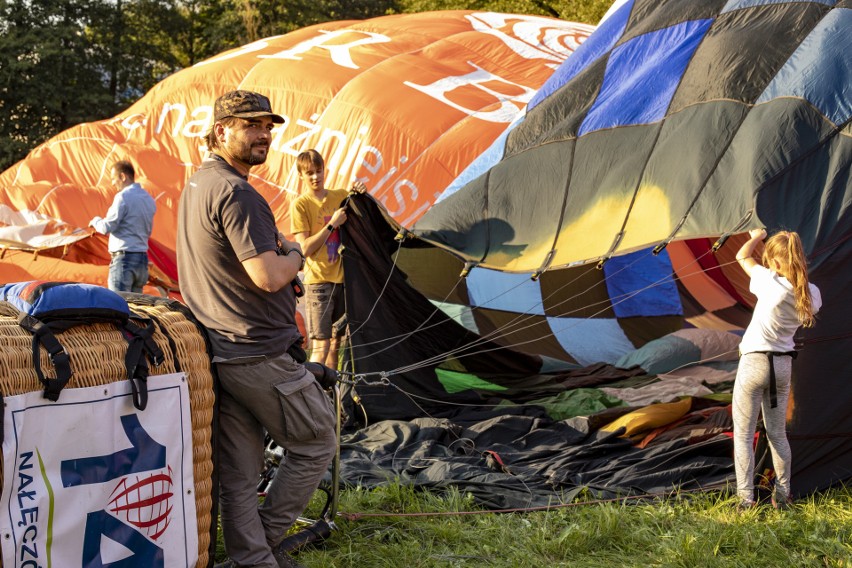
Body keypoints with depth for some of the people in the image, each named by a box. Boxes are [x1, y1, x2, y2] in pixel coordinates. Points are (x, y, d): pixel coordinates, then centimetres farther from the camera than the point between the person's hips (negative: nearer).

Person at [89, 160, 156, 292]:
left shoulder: (123, 197, -12)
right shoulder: (148, 199, 13)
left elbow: (107, 228, -14)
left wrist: (95, 220, 7)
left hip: (124, 258, -8)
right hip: (142, 259, 8)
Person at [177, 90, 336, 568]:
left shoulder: (196, 184, 15)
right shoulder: (236, 194, -18)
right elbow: (268, 276, -25)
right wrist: (294, 255, -5)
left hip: (221, 350, 10)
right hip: (262, 355, -9)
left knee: (239, 475, 11)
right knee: (317, 444, 9)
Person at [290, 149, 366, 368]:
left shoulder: (341, 196, 7)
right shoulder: (300, 204, -6)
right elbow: (305, 249, -12)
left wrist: (362, 194, -4)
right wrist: (332, 224, -17)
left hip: (342, 278, 5)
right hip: (318, 281, -5)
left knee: (335, 342, 10)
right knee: (321, 346, -10)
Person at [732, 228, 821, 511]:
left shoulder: (772, 284, -20)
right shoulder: (811, 294, -4)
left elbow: (742, 256, -7)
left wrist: (757, 236, 14)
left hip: (754, 363, -6)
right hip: (783, 365, 6)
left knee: (743, 434, 4)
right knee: (777, 433, 18)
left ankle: (746, 499, 1)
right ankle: (782, 495, 21)